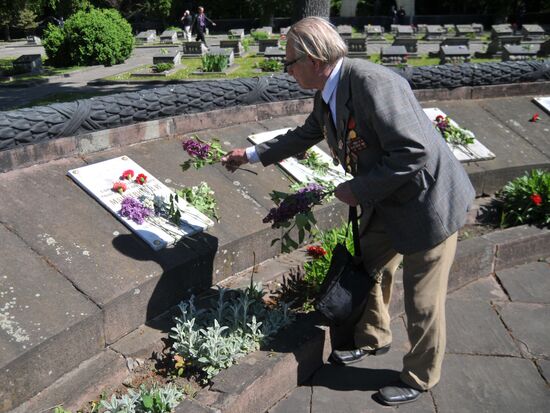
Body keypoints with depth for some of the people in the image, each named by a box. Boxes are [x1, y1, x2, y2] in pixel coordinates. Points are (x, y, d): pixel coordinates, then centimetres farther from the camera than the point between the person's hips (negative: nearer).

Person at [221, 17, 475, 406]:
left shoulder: (371, 82, -28)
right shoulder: (326, 96, 1)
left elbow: (414, 152, -31)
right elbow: (304, 136, 21)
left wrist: (358, 190, -22)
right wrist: (252, 154, 27)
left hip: (428, 200, -8)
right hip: (386, 201, 9)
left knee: (423, 301, 7)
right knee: (371, 272, 22)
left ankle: (419, 378, 30)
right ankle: (373, 338, 48)